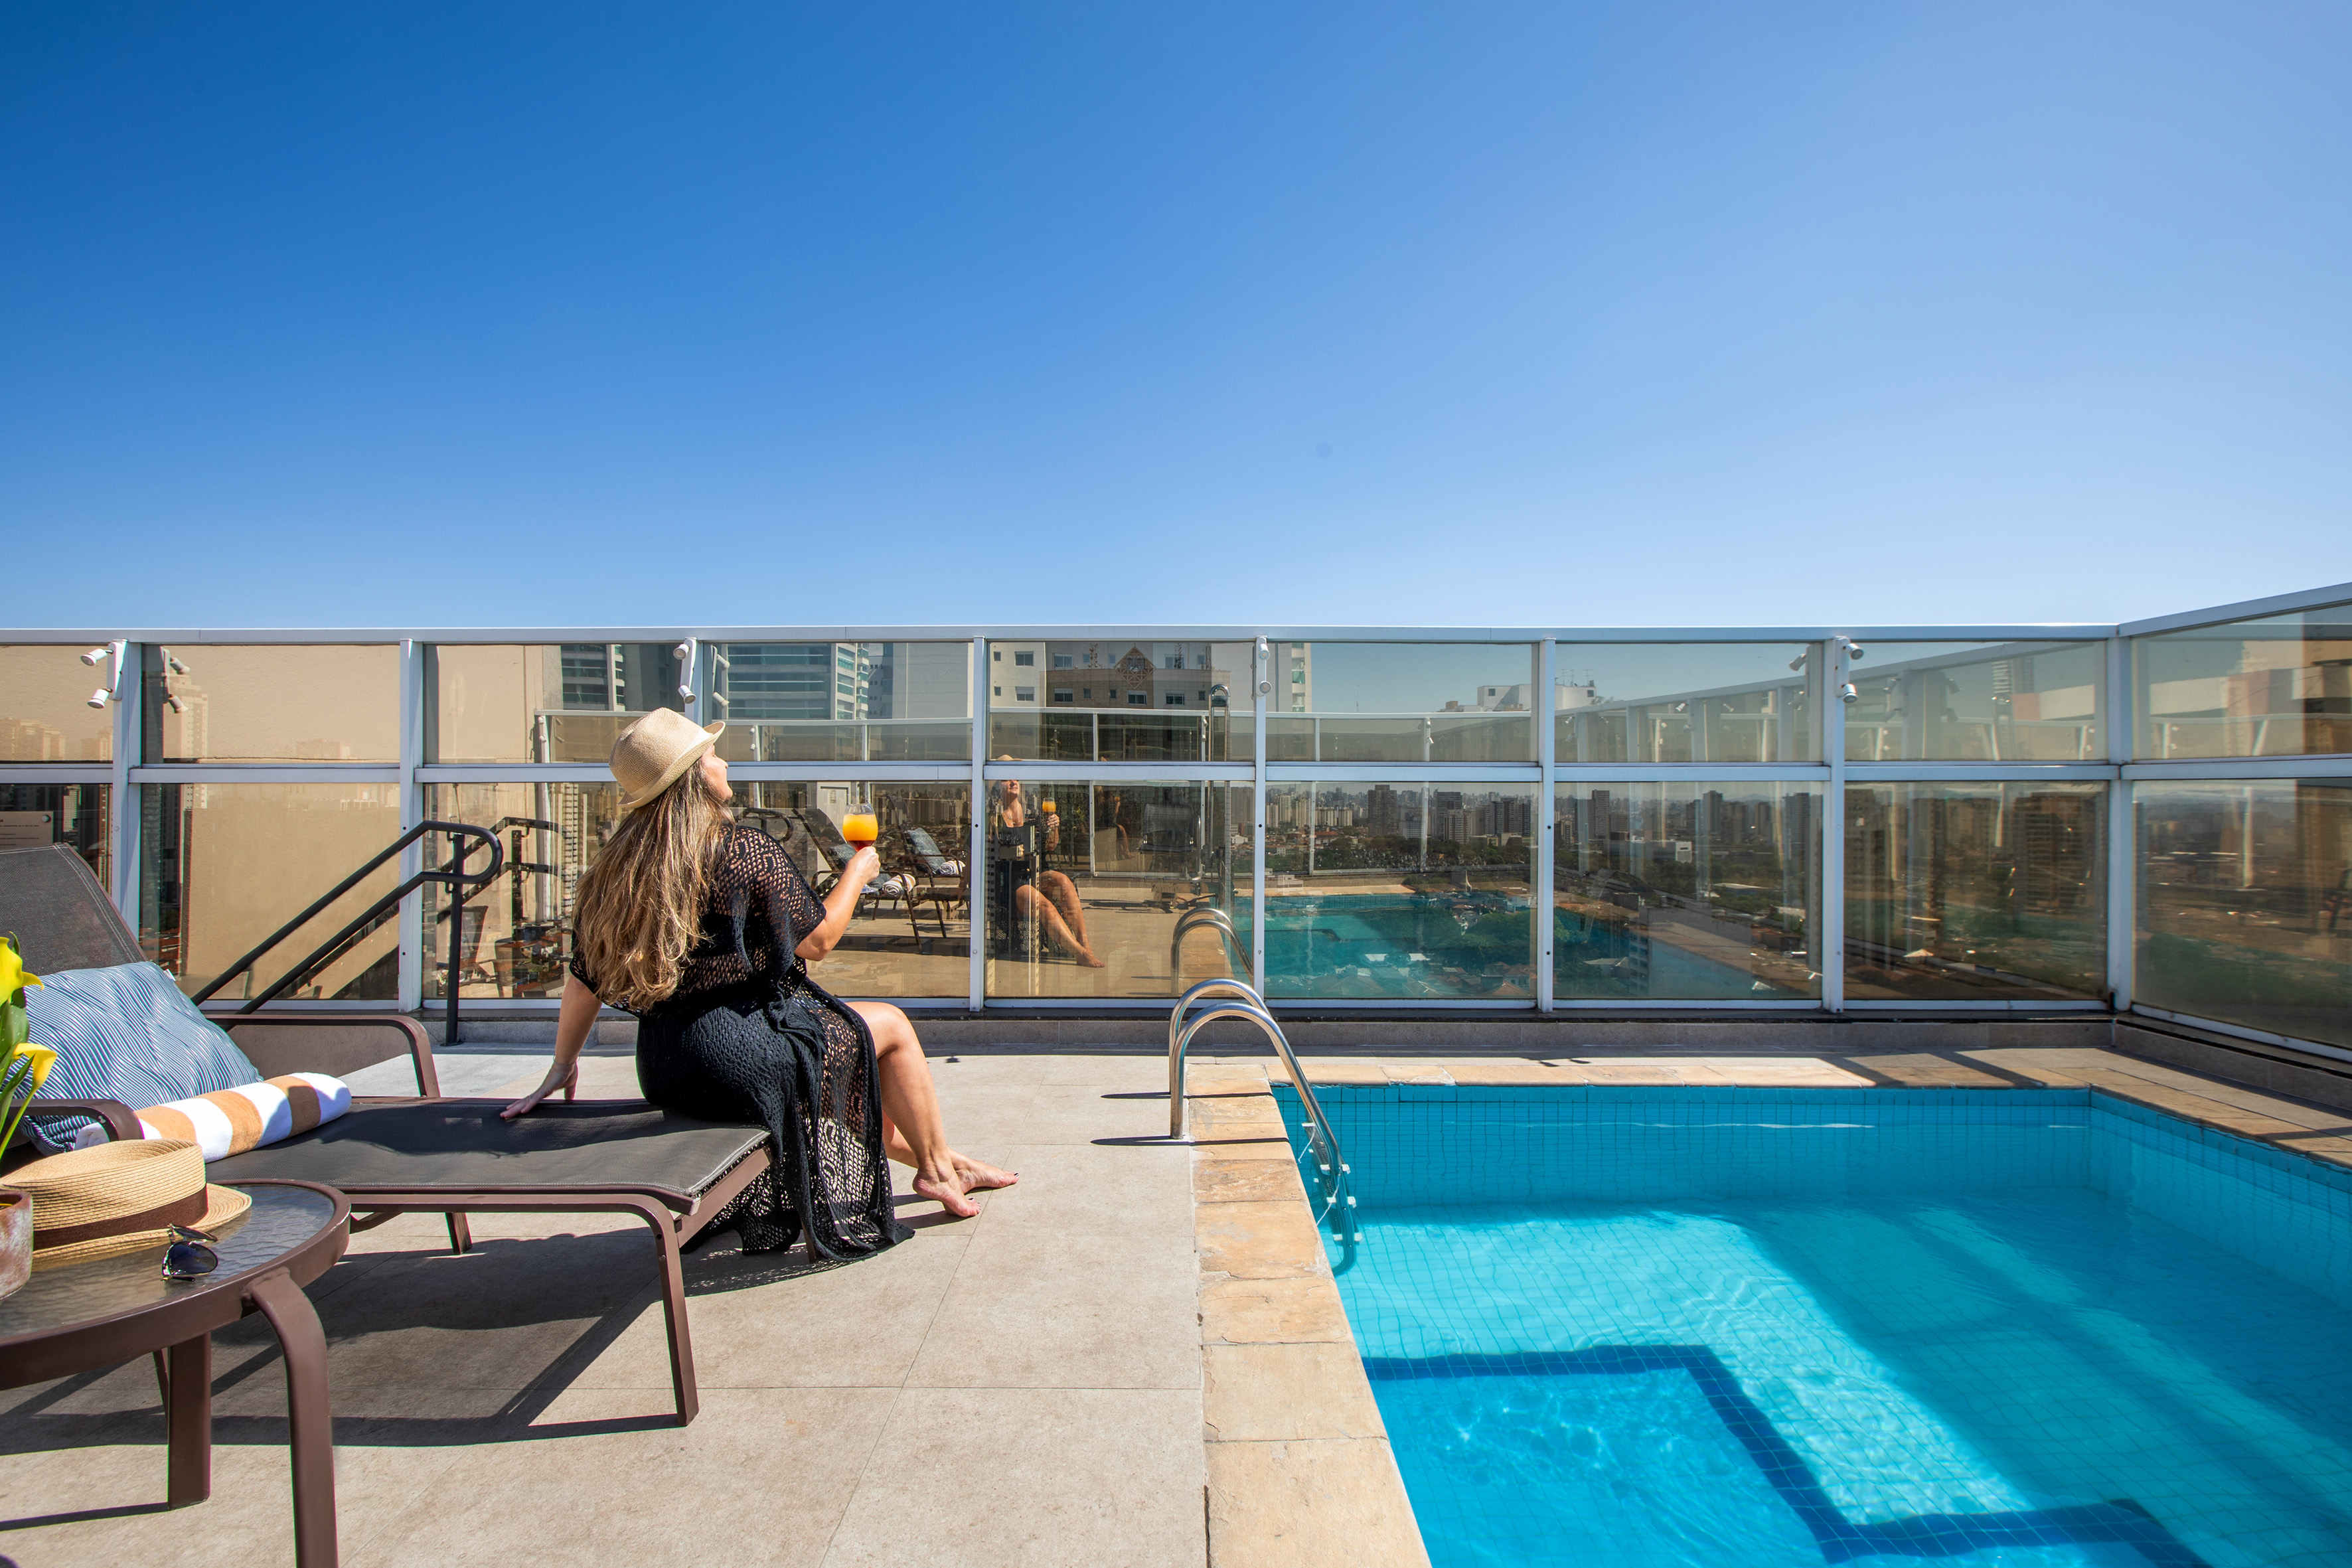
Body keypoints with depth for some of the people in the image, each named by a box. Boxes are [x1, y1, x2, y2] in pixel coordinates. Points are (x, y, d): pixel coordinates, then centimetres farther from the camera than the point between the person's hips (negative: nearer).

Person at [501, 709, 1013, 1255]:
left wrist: (563, 1065, 21)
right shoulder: (745, 851, -17)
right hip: (740, 1060, -8)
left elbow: (584, 977, 9)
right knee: (891, 1026, 13)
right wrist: (858, 872, 7)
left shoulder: (615, 867, 4)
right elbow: (817, 940, -8)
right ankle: (937, 1166, 26)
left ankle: (940, 1159, 39)